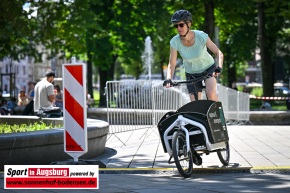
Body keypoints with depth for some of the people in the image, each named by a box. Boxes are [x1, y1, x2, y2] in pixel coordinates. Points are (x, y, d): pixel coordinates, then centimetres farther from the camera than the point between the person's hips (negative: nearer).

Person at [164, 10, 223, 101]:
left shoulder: (201, 36, -26)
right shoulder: (174, 42, -22)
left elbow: (219, 54, -19)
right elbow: (172, 64, -16)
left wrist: (218, 68, -37)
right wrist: (168, 79, -32)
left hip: (208, 68, -2)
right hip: (191, 74, 2)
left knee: (210, 94, -28)